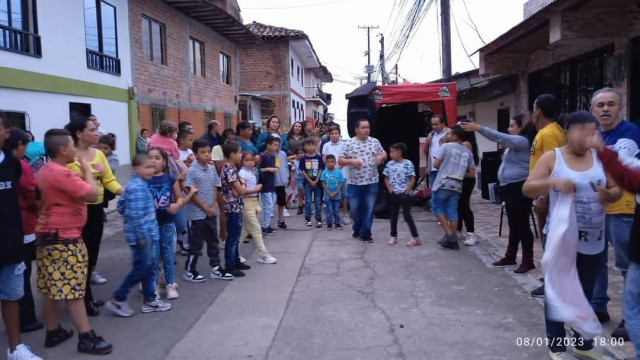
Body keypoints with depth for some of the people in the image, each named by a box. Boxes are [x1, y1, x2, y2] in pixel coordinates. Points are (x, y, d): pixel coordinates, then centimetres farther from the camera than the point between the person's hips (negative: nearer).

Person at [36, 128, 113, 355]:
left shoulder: (45, 171, 11)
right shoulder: (62, 173, -20)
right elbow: (94, 195, -22)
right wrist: (86, 169, -11)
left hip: (47, 235, 10)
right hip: (64, 238, -10)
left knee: (51, 287, 15)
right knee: (73, 288, -5)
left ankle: (53, 332, 25)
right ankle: (86, 338, 2)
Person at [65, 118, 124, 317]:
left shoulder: (99, 154, 7)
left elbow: (109, 180, 2)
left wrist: (126, 192, -10)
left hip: (96, 208, 7)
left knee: (93, 251, 16)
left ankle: (87, 296, 33)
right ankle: (85, 299, 17)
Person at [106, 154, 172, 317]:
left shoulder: (137, 184, 12)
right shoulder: (138, 187, -20)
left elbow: (121, 204, 21)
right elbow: (137, 214, -25)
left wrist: (127, 218, 22)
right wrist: (142, 235, -22)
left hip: (146, 234, 10)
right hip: (141, 235, -10)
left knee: (150, 266, 15)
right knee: (141, 268, -1)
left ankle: (149, 300, 24)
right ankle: (118, 299, 11)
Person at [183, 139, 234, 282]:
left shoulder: (212, 169, 5)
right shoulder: (192, 171, -15)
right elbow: (191, 193, -16)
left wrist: (213, 207, -2)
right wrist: (205, 208, -14)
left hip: (211, 212, 7)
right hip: (197, 213, -6)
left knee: (213, 241, 14)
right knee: (196, 243, 3)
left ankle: (216, 269, 25)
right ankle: (189, 271, 17)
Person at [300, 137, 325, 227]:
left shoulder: (319, 157, -1)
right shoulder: (304, 158, -2)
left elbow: (321, 170, -2)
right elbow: (303, 171, -3)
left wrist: (316, 181, -11)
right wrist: (311, 181, -9)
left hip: (317, 182, 0)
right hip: (308, 182, 0)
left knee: (318, 201, 5)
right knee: (308, 201, 5)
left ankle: (318, 219, 12)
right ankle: (307, 219, 13)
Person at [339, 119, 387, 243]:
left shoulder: (375, 142, 4)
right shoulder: (349, 143, -2)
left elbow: (384, 155, 13)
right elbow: (340, 161, -1)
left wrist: (380, 157, -10)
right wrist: (351, 161, -19)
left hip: (372, 182, 1)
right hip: (354, 183, -1)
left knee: (368, 209, 3)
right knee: (354, 208, 8)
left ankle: (365, 233, 16)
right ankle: (357, 228, 34)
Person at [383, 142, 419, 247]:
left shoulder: (408, 164, -9)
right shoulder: (389, 164, 6)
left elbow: (412, 179, -9)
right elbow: (386, 178, 12)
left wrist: (407, 192, -13)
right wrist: (390, 189, -2)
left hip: (405, 194, -5)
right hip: (393, 194, 5)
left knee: (407, 216, -5)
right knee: (393, 216, 10)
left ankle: (415, 238, 2)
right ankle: (393, 236, 21)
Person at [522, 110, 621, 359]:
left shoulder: (600, 157, 3)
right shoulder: (552, 157, -6)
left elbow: (617, 190, 8)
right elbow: (527, 189, -11)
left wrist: (607, 195, -15)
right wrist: (552, 182, -29)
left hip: (592, 239, 4)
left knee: (585, 293, 16)